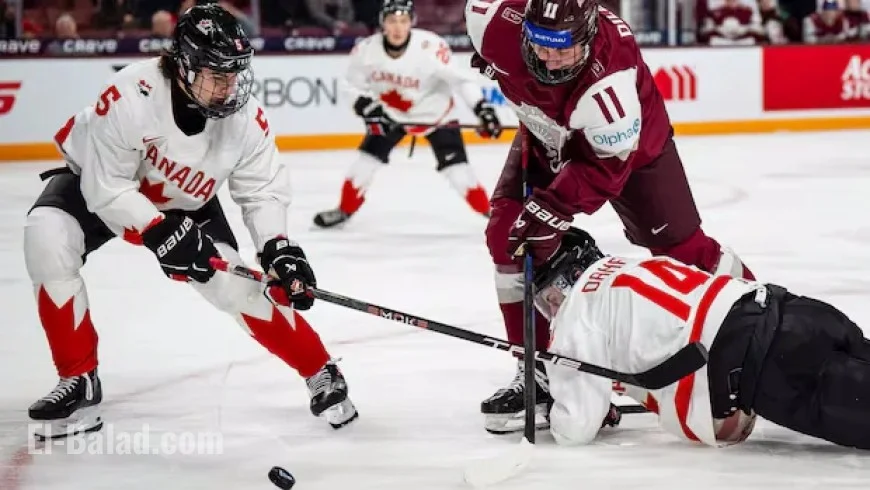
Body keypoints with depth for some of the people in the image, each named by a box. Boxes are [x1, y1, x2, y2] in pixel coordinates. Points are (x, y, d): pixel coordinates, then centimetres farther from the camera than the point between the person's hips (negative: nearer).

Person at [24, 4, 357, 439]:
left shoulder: (245, 119, -25)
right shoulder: (131, 97, -39)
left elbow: (262, 190, -11)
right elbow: (107, 188, -32)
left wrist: (278, 249, -26)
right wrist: (161, 234, -37)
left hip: (185, 204, 2)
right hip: (98, 181, -2)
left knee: (236, 285, -11)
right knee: (46, 239, -29)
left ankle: (320, 373, 10)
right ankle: (79, 381, -17)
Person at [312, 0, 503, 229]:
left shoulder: (430, 47, -34)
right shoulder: (367, 49, -23)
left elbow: (462, 79, -30)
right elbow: (354, 84, -5)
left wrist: (483, 108, -38)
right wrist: (367, 107, -20)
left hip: (433, 112, -3)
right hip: (390, 113, 3)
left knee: (455, 165, -12)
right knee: (368, 156, -3)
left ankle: (490, 212, 1)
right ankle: (345, 209, 16)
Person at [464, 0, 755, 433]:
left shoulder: (610, 77, -43)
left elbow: (606, 165, -34)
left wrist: (553, 210, -37)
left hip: (625, 144, -4)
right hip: (546, 136, 4)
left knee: (678, 244, -1)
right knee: (508, 235, -11)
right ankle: (536, 369, -2)